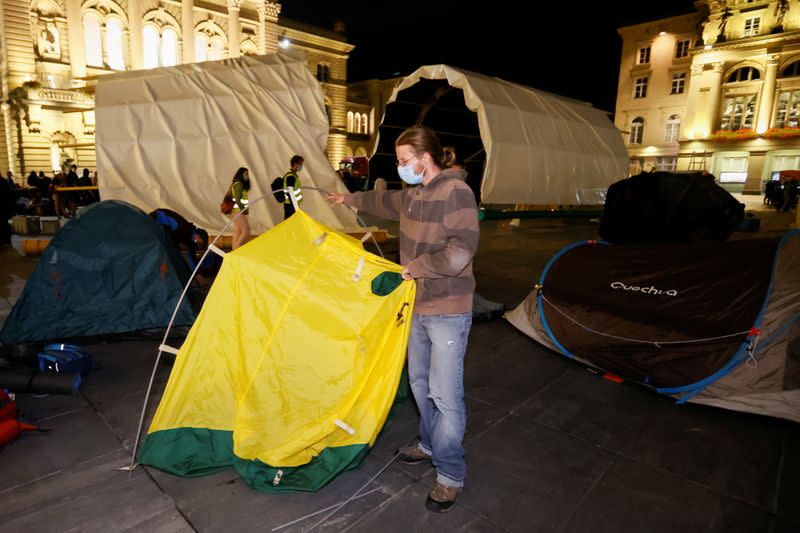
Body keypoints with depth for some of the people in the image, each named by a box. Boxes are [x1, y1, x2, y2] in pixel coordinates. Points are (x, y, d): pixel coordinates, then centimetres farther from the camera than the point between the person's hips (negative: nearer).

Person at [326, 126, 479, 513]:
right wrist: (348, 199, 41)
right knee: (419, 382, 20)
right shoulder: (412, 194, 6)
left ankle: (450, 474, 18)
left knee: (445, 394, -1)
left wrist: (415, 267, -17)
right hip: (418, 307, 9)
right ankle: (430, 445, 41)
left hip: (448, 312, -8)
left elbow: (459, 253, -29)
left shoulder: (456, 193, -19)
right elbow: (384, 202, 28)